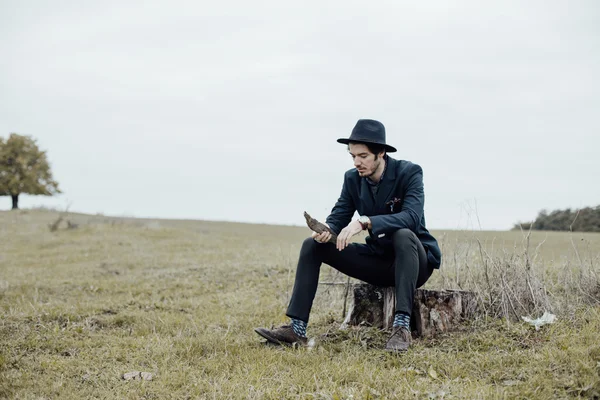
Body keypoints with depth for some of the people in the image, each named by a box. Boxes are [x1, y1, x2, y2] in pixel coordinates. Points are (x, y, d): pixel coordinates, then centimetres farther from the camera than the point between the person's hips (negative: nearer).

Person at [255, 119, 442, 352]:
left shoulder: (409, 173, -17)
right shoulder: (353, 179, 0)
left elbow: (412, 217, -32)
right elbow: (338, 217, -2)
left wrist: (364, 222, -45)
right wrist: (325, 230, -27)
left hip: (414, 261, -5)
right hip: (377, 259, 6)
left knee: (403, 235, -40)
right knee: (313, 245, -7)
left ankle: (402, 326, -40)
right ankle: (296, 328, -15)